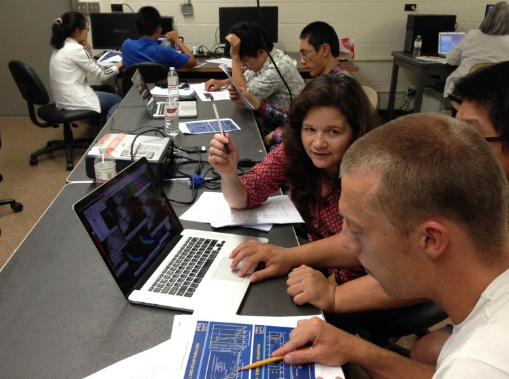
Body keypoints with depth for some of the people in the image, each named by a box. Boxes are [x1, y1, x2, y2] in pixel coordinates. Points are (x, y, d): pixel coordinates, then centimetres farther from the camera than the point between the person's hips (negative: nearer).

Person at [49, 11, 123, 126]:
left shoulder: (60, 47, 11)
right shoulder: (76, 49, -18)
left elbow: (91, 68, 17)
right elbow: (103, 75, -11)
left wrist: (88, 51, 4)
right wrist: (120, 64, 4)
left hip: (63, 98, 9)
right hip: (74, 101, -9)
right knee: (118, 100, 10)